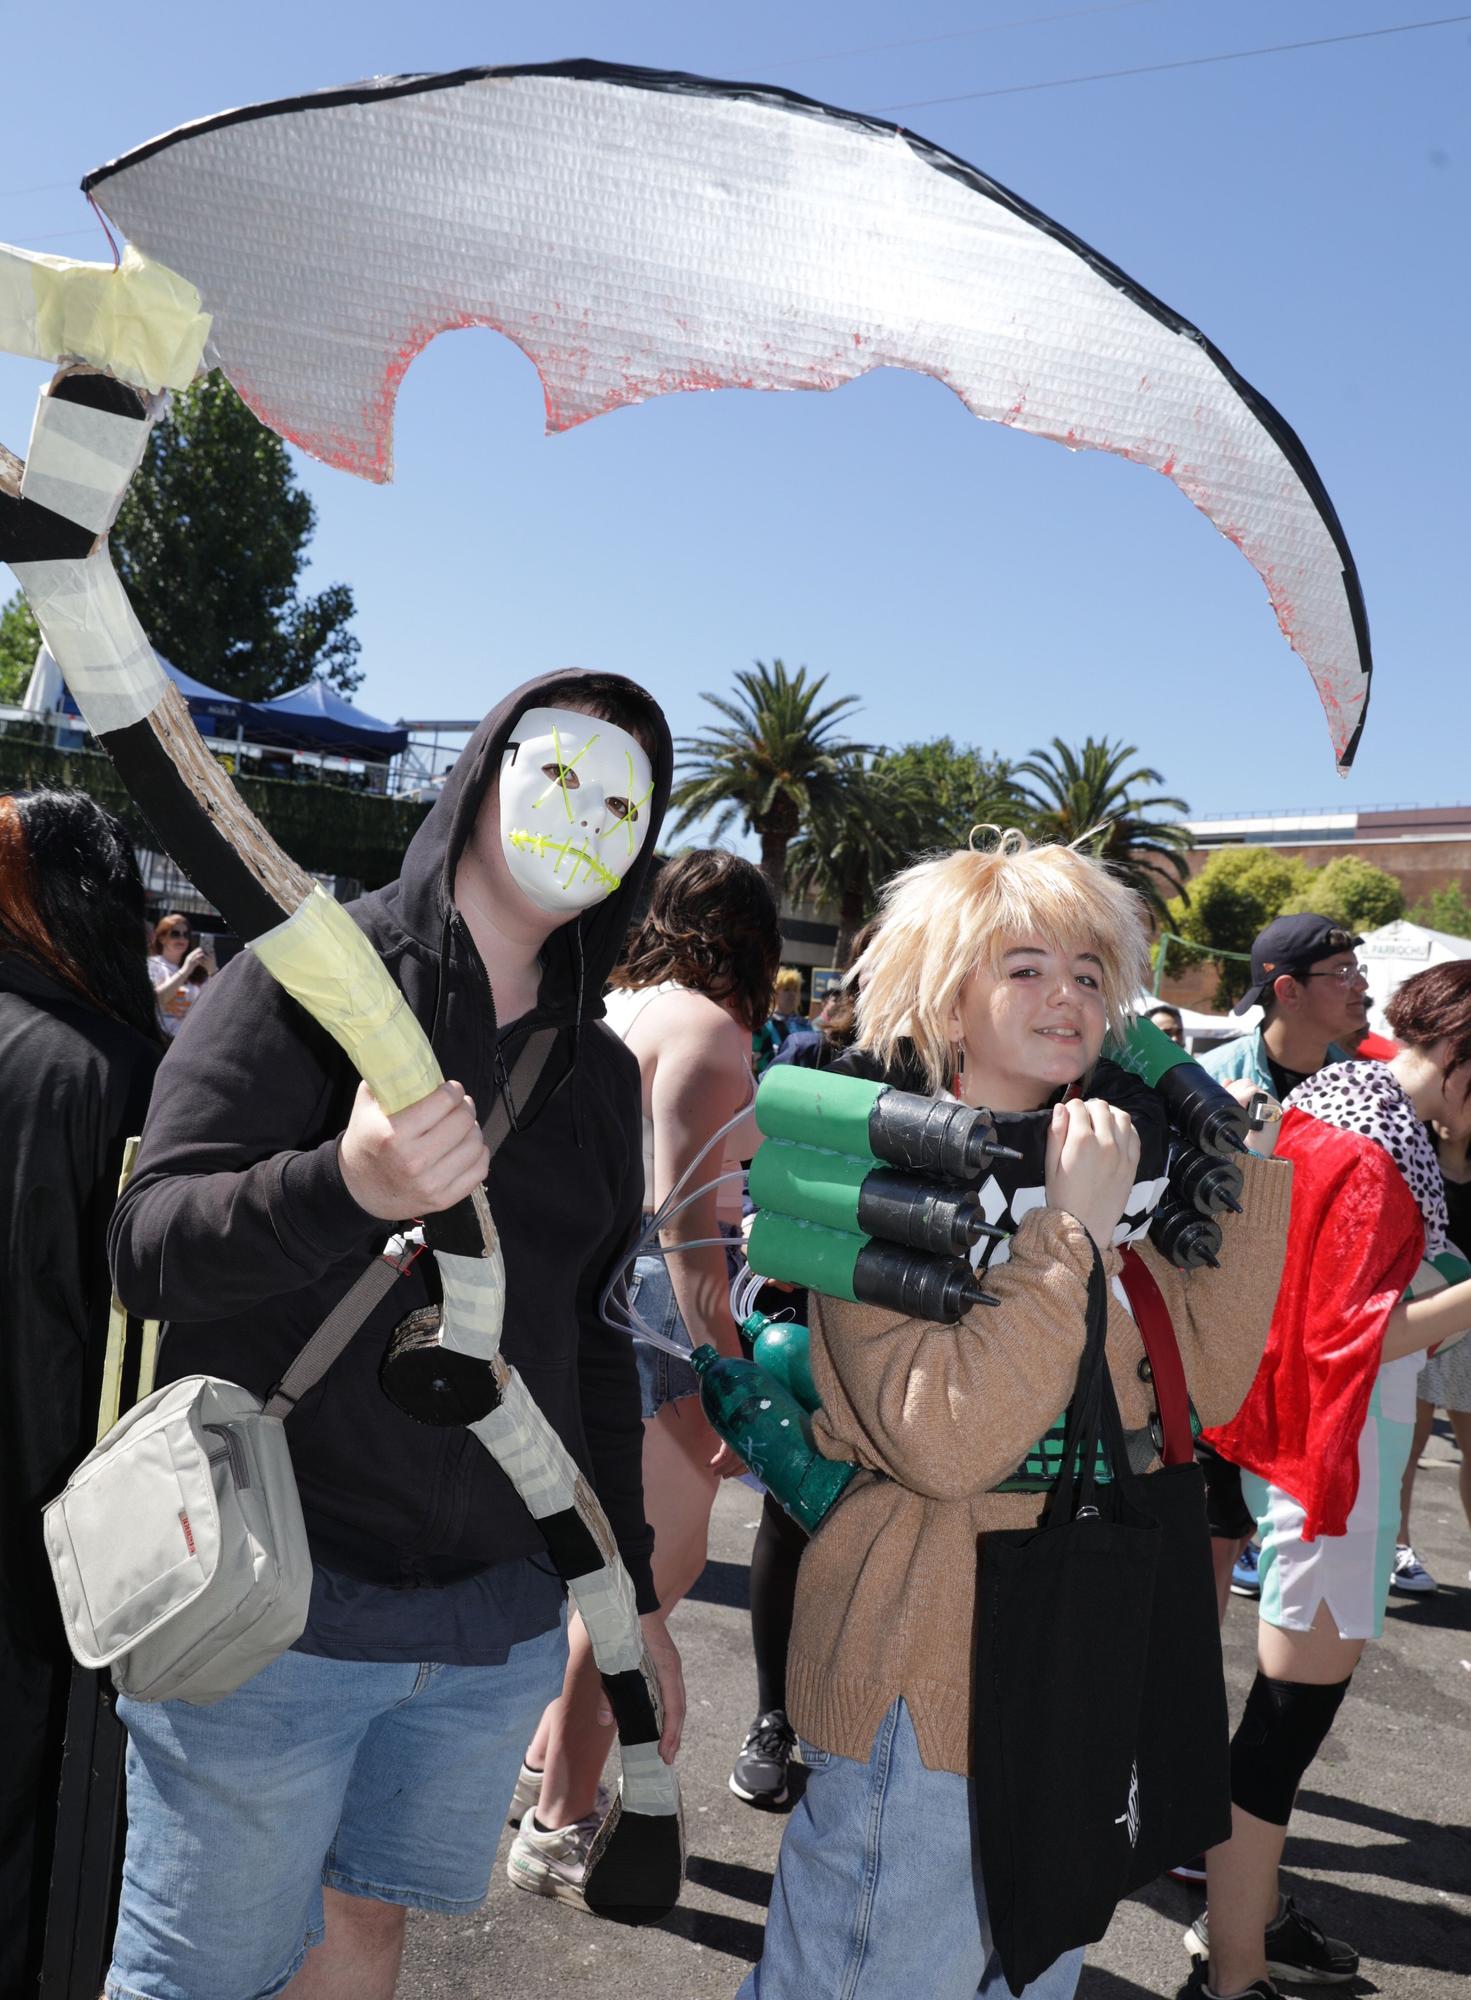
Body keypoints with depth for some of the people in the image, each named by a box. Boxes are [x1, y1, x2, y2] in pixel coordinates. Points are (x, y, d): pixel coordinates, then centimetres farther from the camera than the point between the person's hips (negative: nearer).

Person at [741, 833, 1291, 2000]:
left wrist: (1250, 1180, -2)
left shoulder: (1085, 1179, 7)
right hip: (923, 1682, -7)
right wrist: (1076, 1230, -27)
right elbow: (944, 1441, -28)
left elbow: (1203, 1386, 2)